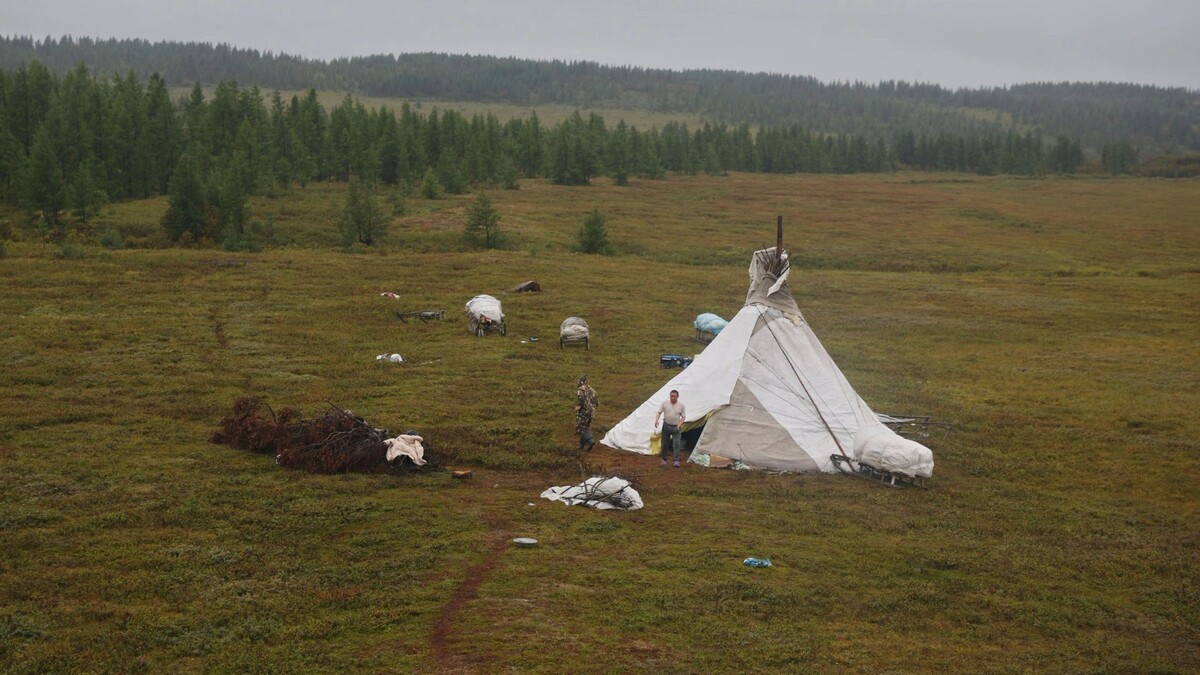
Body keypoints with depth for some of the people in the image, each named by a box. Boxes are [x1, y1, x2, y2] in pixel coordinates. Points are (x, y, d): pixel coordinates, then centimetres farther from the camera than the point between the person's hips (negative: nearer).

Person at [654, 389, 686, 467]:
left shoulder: (681, 405, -3)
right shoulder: (665, 403, -4)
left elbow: (683, 417, 3)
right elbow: (659, 412, -3)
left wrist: (679, 425, -10)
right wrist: (656, 420, -21)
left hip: (676, 427, -1)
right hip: (666, 426, 1)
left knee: (676, 444, -13)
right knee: (664, 444, 7)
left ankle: (676, 461, -13)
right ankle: (664, 460, 20)